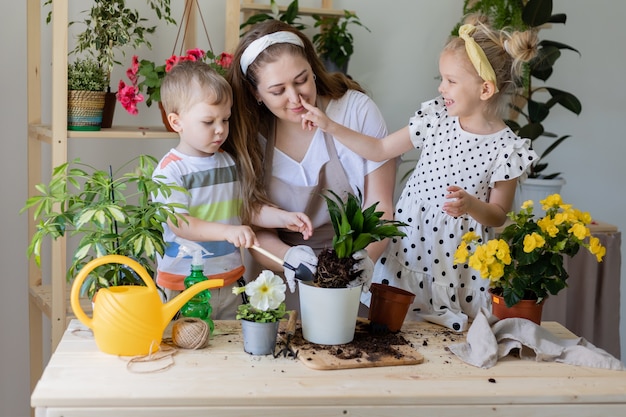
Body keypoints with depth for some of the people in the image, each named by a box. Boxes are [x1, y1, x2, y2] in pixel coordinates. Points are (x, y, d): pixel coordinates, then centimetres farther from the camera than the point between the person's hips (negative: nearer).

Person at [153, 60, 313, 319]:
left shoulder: (230, 163, 9)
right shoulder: (169, 171, -11)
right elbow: (178, 224, -21)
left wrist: (285, 218, -1)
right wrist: (227, 231, -32)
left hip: (229, 283, 6)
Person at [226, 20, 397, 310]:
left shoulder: (357, 110, -6)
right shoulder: (247, 134, -4)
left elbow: (380, 208, -6)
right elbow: (255, 230, -2)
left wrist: (365, 257, -26)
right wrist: (288, 257, -25)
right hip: (287, 286, 1)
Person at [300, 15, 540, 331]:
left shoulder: (506, 148, -12)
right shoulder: (435, 117, -2)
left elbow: (498, 215, -4)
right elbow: (379, 150, 7)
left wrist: (471, 205, -24)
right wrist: (329, 126, 2)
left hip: (457, 259, -3)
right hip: (410, 245, 3)